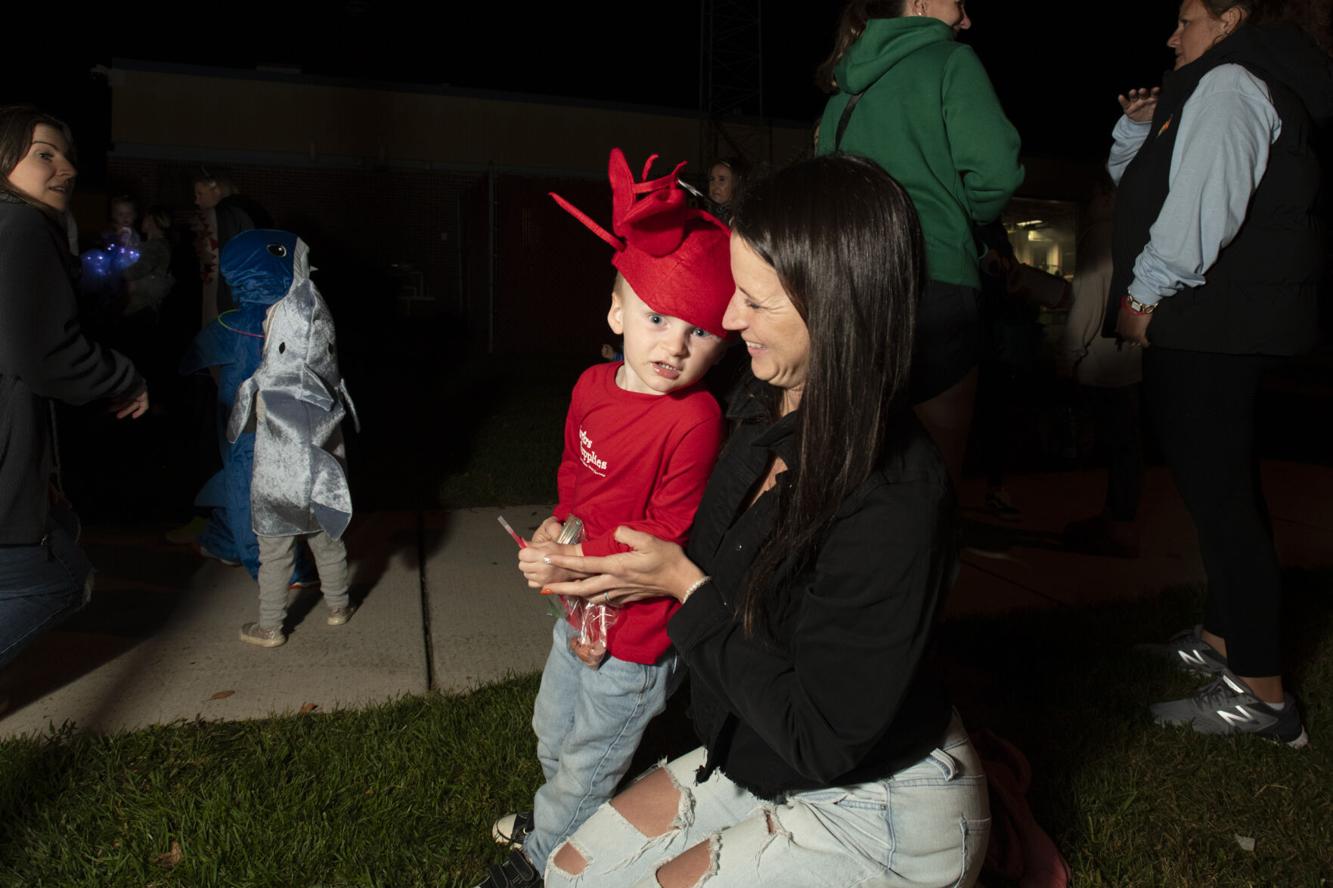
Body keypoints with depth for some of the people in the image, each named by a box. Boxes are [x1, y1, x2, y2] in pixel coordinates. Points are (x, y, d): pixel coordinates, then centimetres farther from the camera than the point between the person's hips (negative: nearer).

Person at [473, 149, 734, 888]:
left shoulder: (695, 420, -29)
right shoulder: (594, 387, -6)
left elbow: (669, 536, -26)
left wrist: (577, 559, -25)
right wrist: (559, 525, -4)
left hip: (635, 630, -8)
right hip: (579, 606, 8)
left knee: (590, 759, 18)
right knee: (552, 730, 33)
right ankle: (555, 813, 61)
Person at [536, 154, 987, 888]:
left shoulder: (894, 504, -33)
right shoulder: (767, 416, -8)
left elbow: (820, 739, -27)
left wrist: (686, 587, -22)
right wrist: (615, 571, -7)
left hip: (875, 808, -7)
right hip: (756, 762, 8)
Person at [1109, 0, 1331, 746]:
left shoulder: (1229, 83, -8)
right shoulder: (1216, 89, 24)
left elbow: (1200, 208, -22)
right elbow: (1141, 188, 29)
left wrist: (1145, 295, -15)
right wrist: (1140, 127, 15)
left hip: (1215, 326, -11)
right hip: (1221, 326, 11)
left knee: (1220, 494, -11)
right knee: (1220, 488, 16)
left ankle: (1263, 694, -7)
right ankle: (1222, 640, 29)